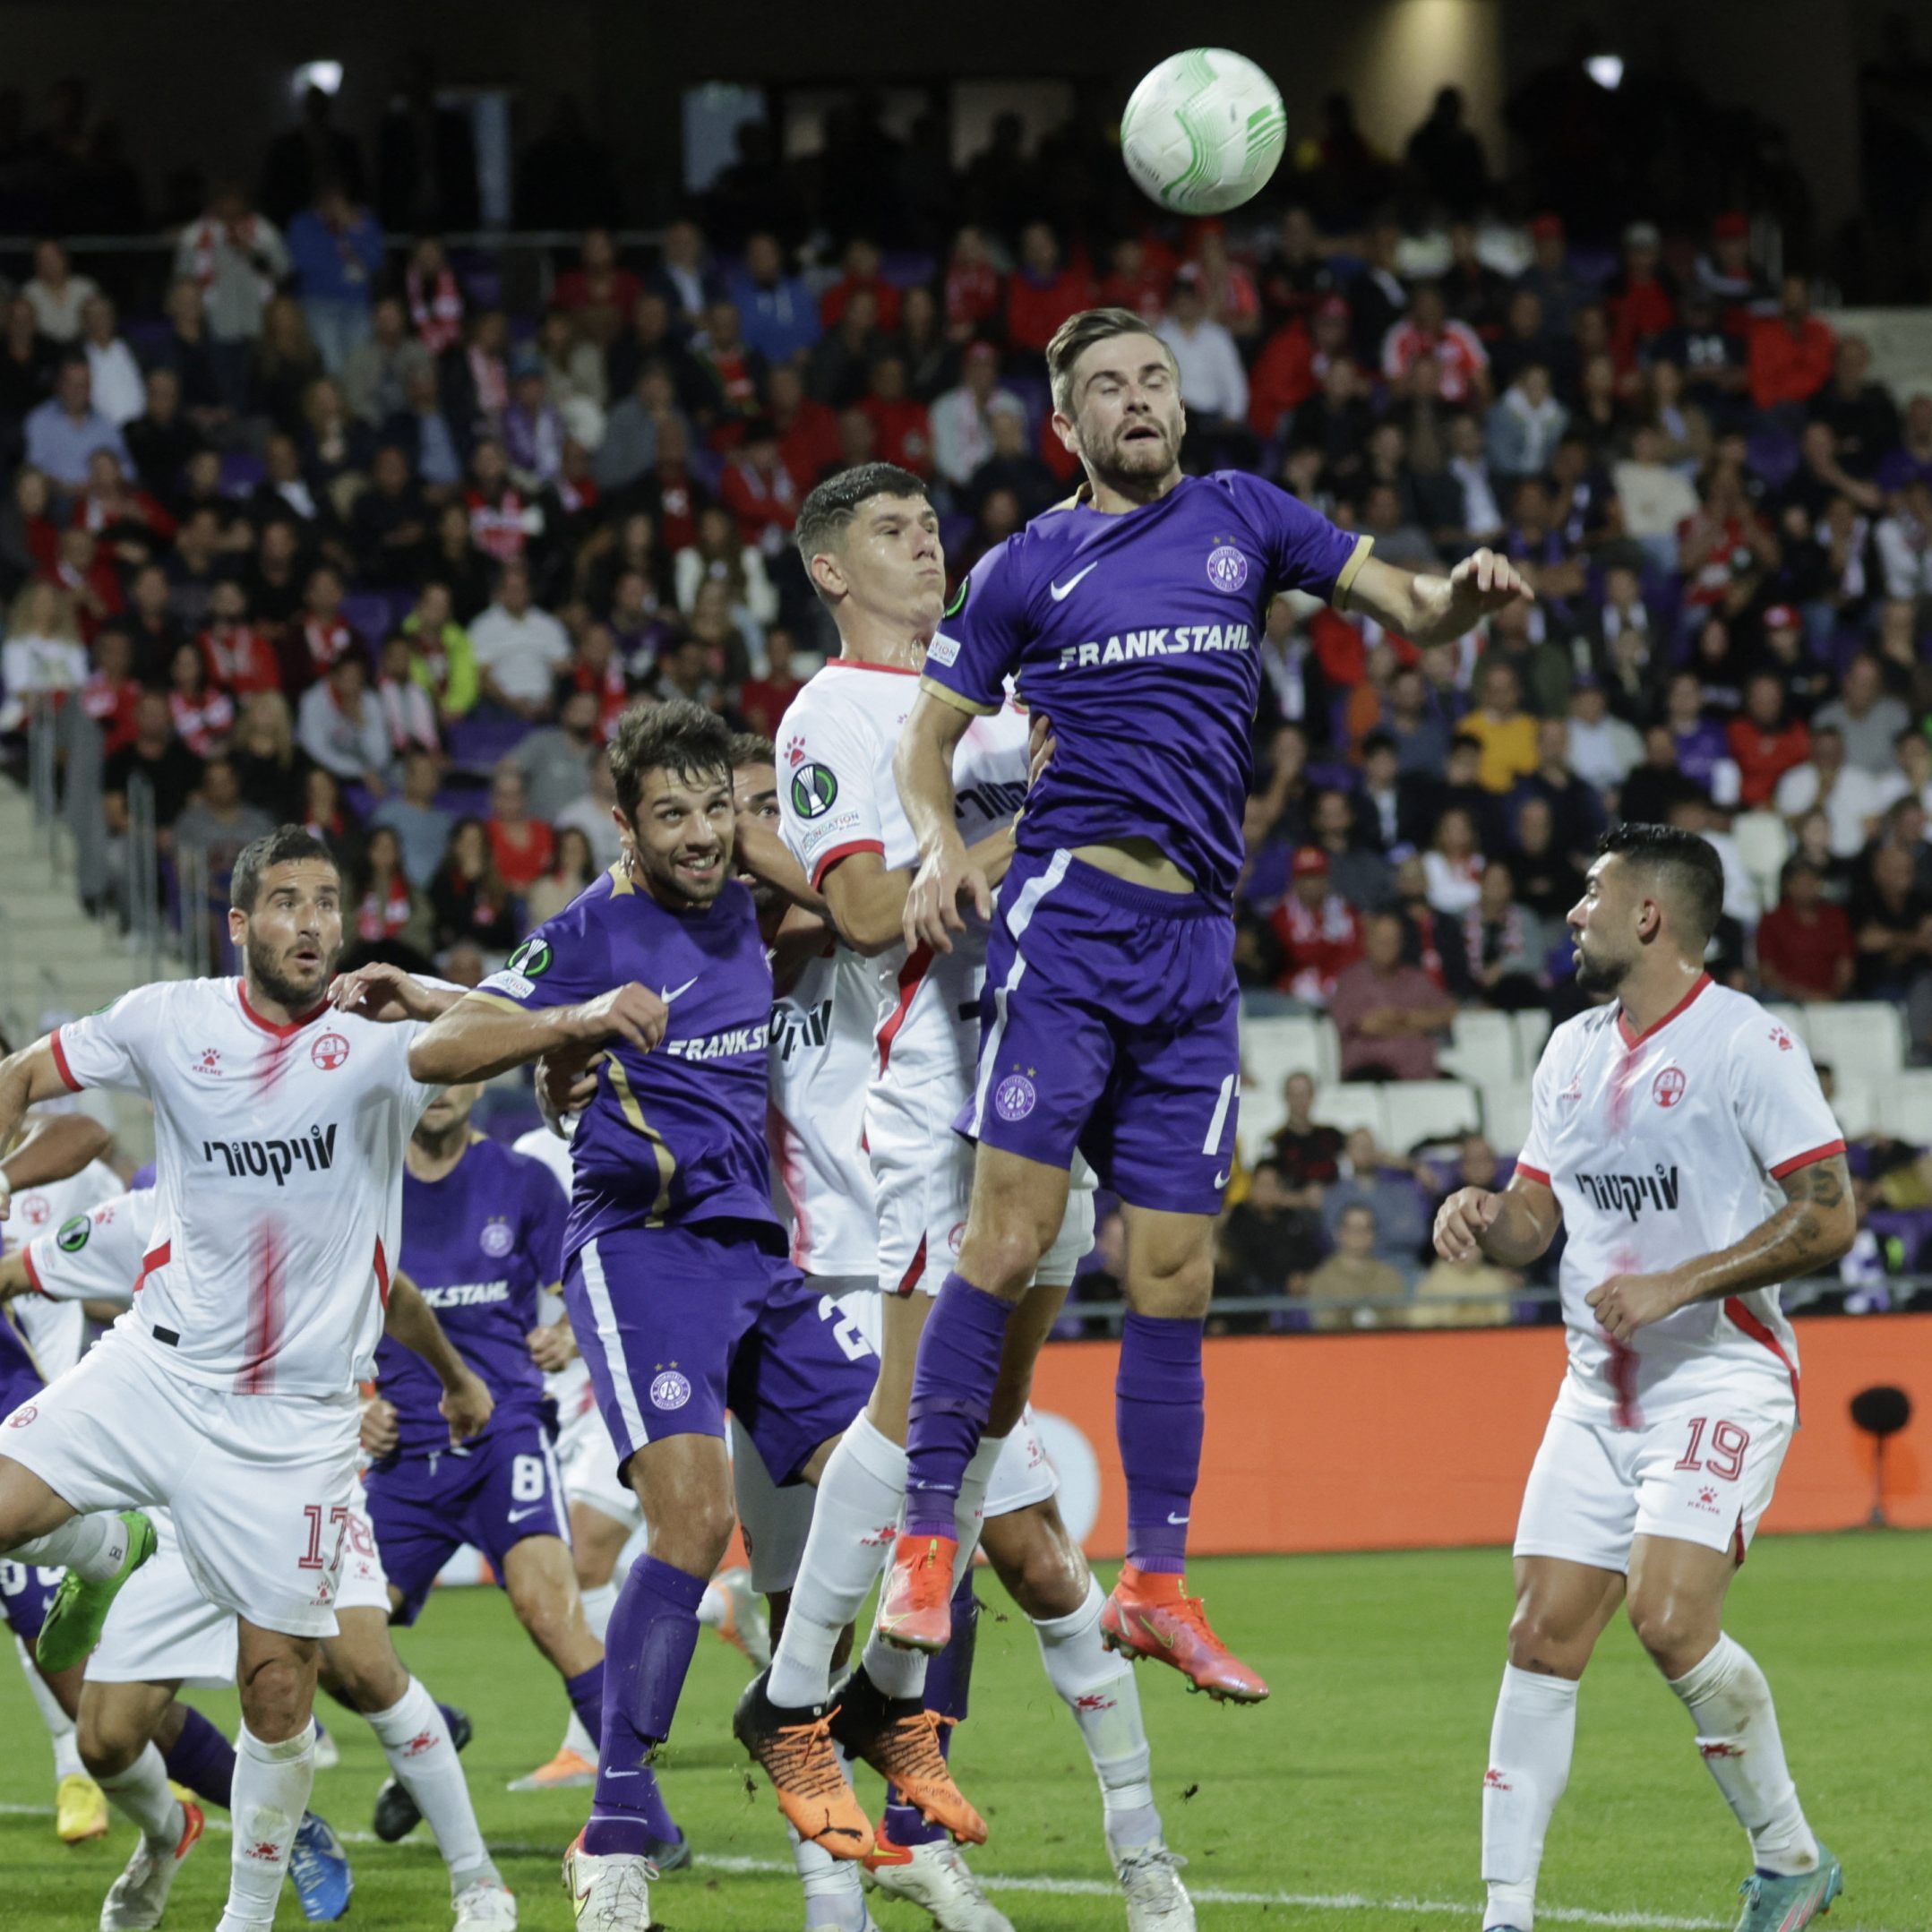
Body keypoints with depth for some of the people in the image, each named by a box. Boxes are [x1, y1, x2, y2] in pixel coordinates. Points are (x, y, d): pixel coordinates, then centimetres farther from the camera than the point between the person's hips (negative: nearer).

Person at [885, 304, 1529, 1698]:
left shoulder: (1242, 520, 14)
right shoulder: (1029, 567, 7)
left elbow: (1409, 611, 15)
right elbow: (929, 737, 9)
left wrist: (1463, 596, -8)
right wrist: (942, 844, -11)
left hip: (1199, 946, 3)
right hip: (1071, 911, -3)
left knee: (1175, 1272, 4)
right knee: (1010, 1235, -14)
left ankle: (1156, 1582, 11)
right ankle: (927, 1542, -9)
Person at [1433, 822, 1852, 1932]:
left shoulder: (1745, 1041, -9)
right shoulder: (1574, 1051, 14)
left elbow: (1829, 1216, -13)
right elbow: (1539, 1217, 19)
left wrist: (1677, 1284, -19)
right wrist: (1486, 1217, -4)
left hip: (1723, 1374, -7)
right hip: (1601, 1386, 7)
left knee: (1670, 1619, -22)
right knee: (1543, 1638, -2)